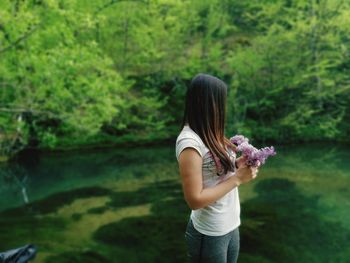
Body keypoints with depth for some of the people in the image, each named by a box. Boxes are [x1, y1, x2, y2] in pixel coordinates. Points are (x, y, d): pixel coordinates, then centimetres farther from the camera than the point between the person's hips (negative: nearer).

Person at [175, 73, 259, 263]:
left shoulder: (208, 133, 1)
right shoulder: (190, 141, -24)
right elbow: (195, 200, -25)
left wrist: (236, 164, -5)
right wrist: (237, 178, -20)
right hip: (210, 233, -8)